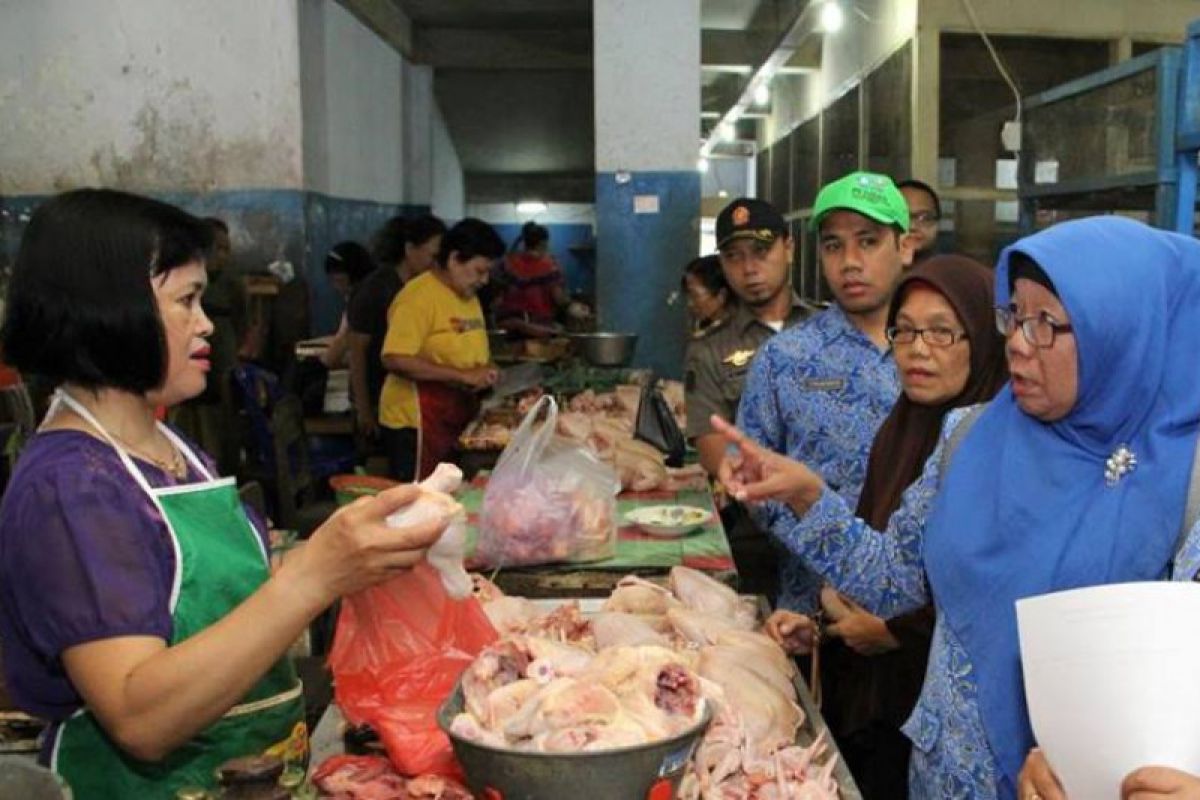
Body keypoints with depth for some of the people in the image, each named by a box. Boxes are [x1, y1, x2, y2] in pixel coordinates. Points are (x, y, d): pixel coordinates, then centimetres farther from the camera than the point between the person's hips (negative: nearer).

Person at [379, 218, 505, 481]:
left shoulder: (469, 296, 13)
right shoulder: (419, 296, -15)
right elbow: (395, 360, -24)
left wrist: (485, 372, 6)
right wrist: (462, 375, -23)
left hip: (459, 419, 9)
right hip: (418, 424, -8)